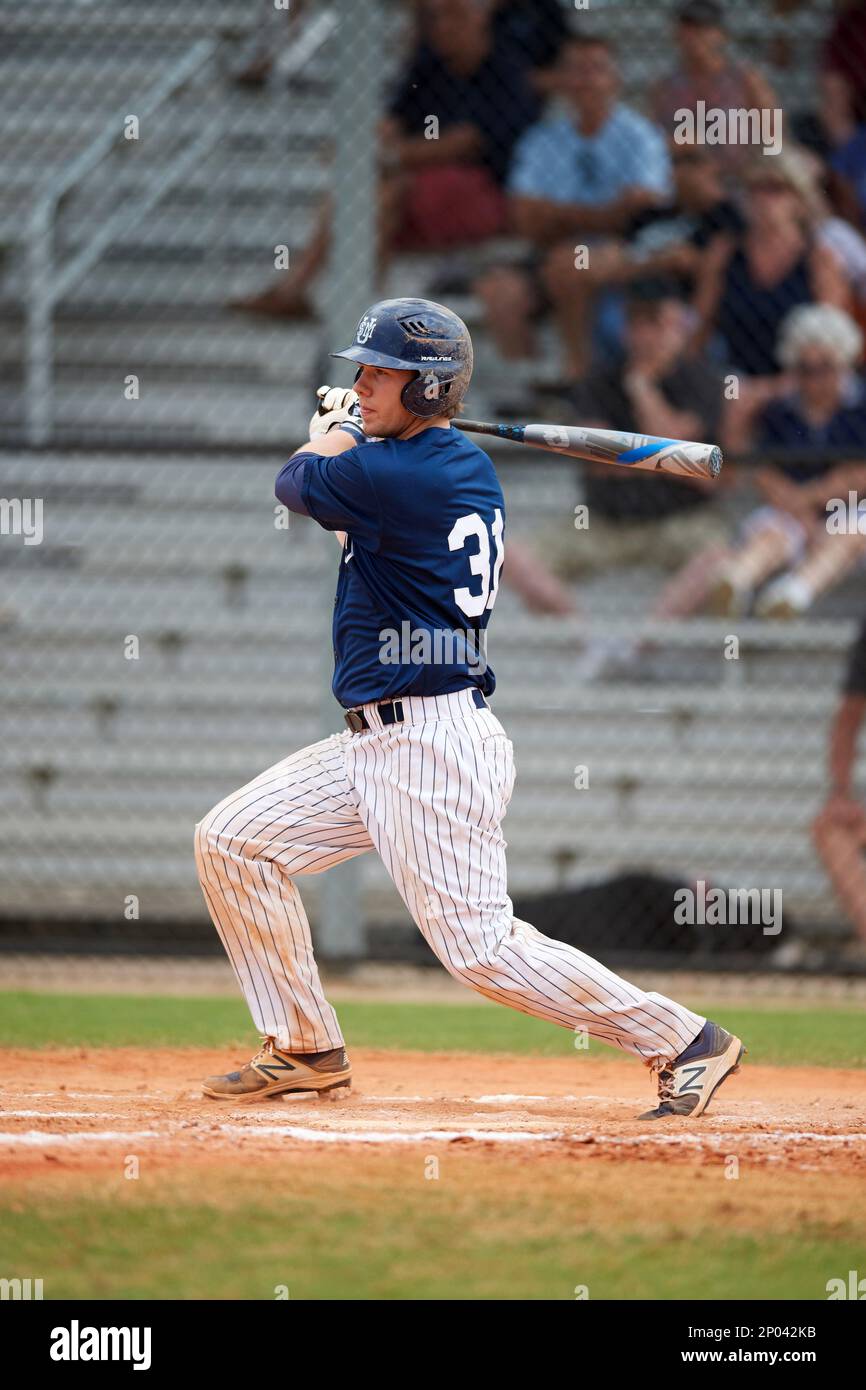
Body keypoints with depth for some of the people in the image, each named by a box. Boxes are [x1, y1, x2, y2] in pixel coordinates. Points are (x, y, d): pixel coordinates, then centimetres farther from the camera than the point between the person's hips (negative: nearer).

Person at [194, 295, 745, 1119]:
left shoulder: (396, 476, -18)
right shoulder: (466, 470, 11)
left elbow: (297, 484, 2)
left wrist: (334, 433, 20)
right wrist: (351, 426, 29)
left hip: (435, 748, -10)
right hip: (379, 743, 10)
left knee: (478, 945, -11)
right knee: (233, 841, 9)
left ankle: (685, 1042, -3)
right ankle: (305, 1050, 15)